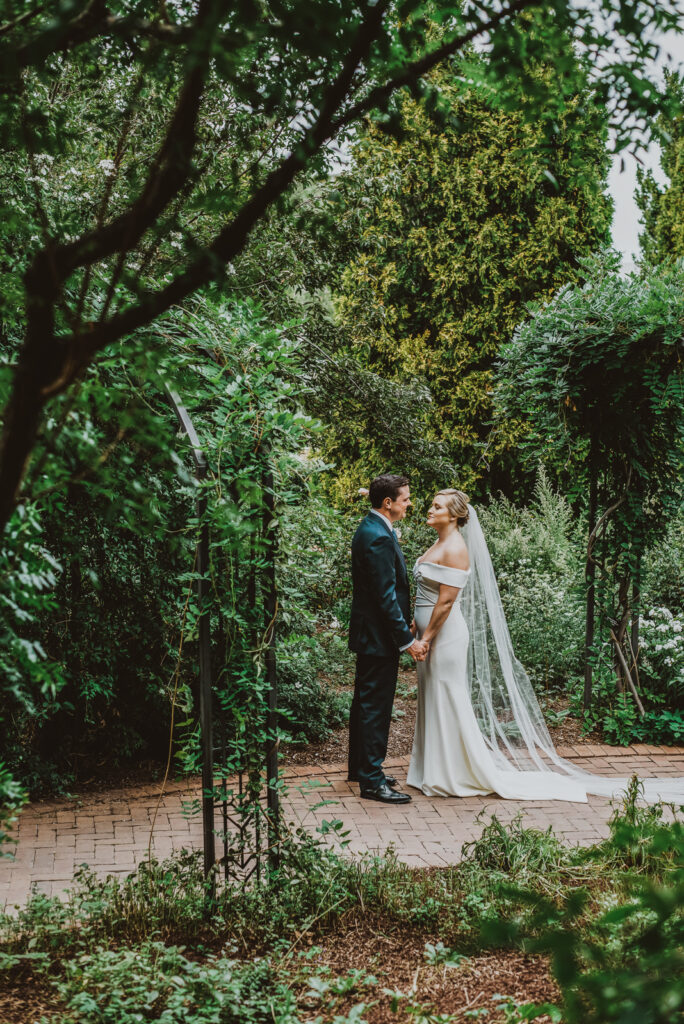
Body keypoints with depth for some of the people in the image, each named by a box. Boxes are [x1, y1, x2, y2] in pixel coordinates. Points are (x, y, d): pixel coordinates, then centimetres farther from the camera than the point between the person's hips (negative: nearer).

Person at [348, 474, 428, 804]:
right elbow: (386, 597, -24)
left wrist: (405, 627, 21)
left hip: (368, 632, 11)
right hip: (379, 636, -11)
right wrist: (407, 640, -20)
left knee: (365, 702, 18)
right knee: (375, 706, -4)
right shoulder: (379, 538, -23)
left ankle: (360, 768, 30)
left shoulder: (371, 529, 10)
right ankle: (372, 780, 3)